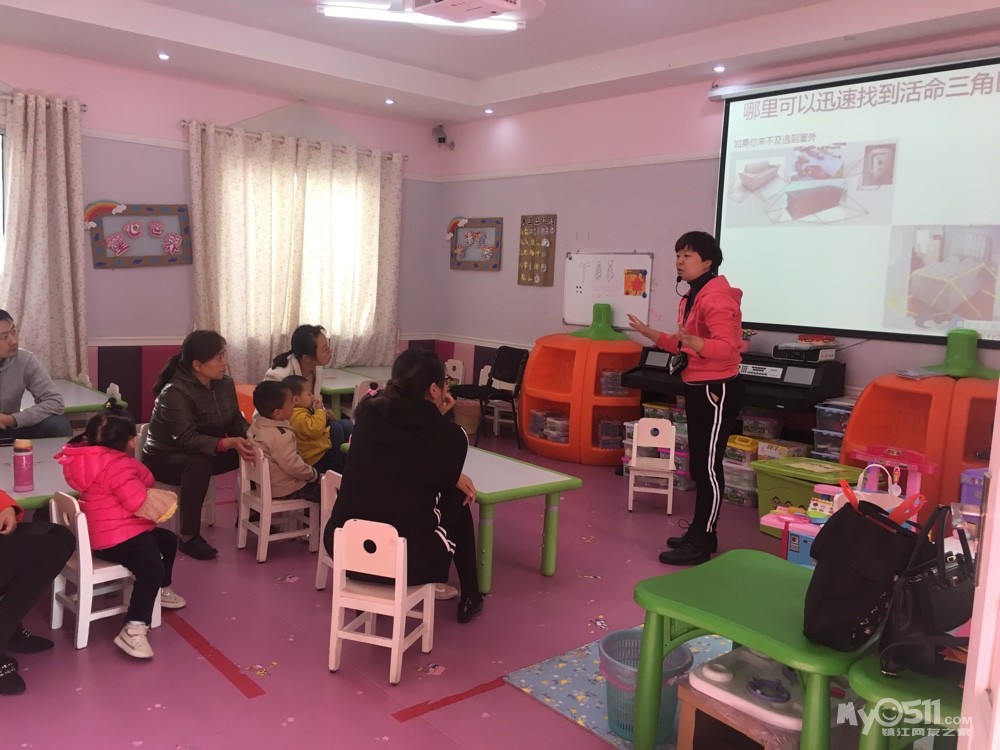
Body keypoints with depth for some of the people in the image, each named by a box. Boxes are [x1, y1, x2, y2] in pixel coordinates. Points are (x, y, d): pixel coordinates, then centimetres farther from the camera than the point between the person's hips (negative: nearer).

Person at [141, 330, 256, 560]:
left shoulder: (225, 384, -5)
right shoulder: (175, 393, -27)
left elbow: (237, 423, -3)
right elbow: (188, 440, -35)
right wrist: (229, 443, -46)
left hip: (205, 453, 7)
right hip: (163, 458, -7)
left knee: (252, 453, -12)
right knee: (199, 463, -39)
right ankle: (189, 537, -28)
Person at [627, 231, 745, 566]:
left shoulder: (716, 297, -18)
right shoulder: (692, 297, 15)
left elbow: (726, 347, -26)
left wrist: (693, 341, -42)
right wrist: (650, 333, 13)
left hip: (716, 389, -11)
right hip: (698, 388, 11)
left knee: (709, 466, -5)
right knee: (699, 465, 15)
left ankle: (700, 544, 2)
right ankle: (701, 533, 25)